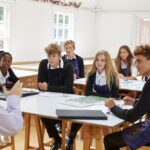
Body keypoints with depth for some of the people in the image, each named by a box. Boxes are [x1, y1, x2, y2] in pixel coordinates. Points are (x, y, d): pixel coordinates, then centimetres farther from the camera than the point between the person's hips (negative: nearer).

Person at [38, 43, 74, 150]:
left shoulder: (68, 66, -16)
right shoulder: (43, 64, -6)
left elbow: (68, 88, -27)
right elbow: (40, 86, -7)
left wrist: (48, 87, -29)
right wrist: (45, 86, -28)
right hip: (50, 99, 3)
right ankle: (57, 139, 2)